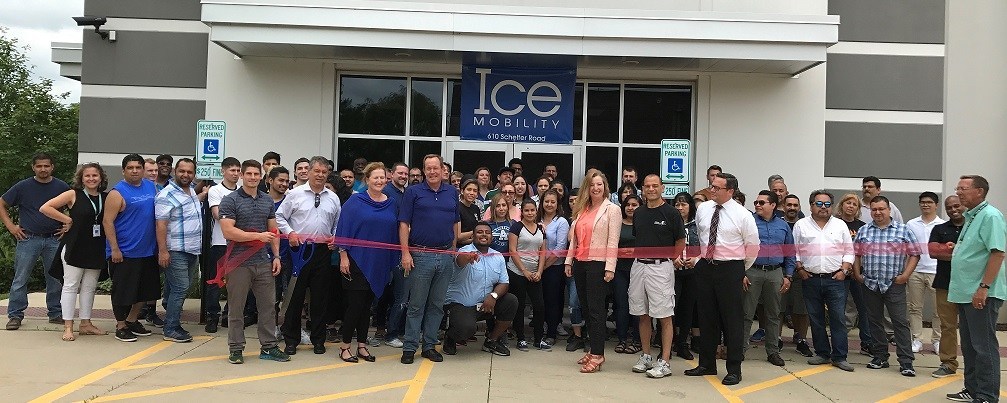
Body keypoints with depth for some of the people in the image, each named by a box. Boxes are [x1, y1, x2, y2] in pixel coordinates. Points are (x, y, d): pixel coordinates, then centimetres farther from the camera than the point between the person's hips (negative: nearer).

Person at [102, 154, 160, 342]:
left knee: (146, 290, 15)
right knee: (123, 291, 1)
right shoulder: (118, 193, -11)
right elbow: (107, 222, -14)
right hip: (124, 253, -7)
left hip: (148, 251, 7)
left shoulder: (151, 187, 8)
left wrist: (160, 246, 13)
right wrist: (114, 249, -18)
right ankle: (121, 327, 15)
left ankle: (132, 320, 32)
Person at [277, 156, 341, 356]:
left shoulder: (333, 198, 10)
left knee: (320, 296, 8)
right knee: (295, 295, 2)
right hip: (300, 249, -3)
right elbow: (280, 216, 3)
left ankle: (318, 340, 19)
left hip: (323, 251, 3)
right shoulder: (295, 193, 0)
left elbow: (338, 224, 17)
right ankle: (291, 339, 13)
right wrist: (289, 233, -10)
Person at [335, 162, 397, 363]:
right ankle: (345, 346, 9)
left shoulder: (391, 204, 9)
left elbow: (394, 233, 13)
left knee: (367, 304, 11)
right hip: (357, 261, -4)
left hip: (379, 264, 5)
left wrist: (391, 263, 11)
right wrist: (343, 256, -12)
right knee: (355, 304, -3)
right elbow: (344, 229, -6)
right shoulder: (355, 201, -5)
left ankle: (362, 346, 19)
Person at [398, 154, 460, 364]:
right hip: (421, 255, -3)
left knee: (437, 304, 9)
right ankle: (409, 347, 8)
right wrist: (405, 253, -11)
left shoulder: (452, 192, 10)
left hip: (446, 256, 4)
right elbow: (404, 224, -3)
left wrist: (454, 249, 10)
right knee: (416, 305, 0)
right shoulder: (413, 192, 0)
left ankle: (429, 345, 19)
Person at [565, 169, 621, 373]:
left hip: (598, 264, -7)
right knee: (585, 308, 10)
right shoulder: (582, 209, 15)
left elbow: (613, 241, -10)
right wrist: (569, 260, 13)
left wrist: (610, 267, -15)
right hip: (580, 263, 7)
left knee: (596, 309, -7)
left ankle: (597, 355, -3)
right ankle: (594, 350, 18)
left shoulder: (612, 209, -3)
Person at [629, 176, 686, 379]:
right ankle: (646, 356, 22)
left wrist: (670, 260, -6)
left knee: (665, 316, -3)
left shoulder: (671, 213, -3)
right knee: (643, 314, 11)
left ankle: (664, 362, 1)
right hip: (639, 265, 6)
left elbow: (681, 242, 1)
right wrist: (640, 256, 10)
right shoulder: (638, 213, 12)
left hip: (661, 267, -6)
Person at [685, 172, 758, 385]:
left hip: (730, 269, -5)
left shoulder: (742, 215, -9)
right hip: (706, 267, 5)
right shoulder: (702, 209, 4)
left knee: (732, 320, 1)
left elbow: (753, 245, 1)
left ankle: (734, 370, 10)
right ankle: (706, 364, 23)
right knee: (707, 318, 12)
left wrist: (743, 269, 7)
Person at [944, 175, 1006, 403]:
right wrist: (954, 251, 10)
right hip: (965, 292, 10)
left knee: (984, 346, -3)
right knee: (969, 346, 15)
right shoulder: (971, 217, 17)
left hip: (982, 294, -10)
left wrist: (984, 287, -24)